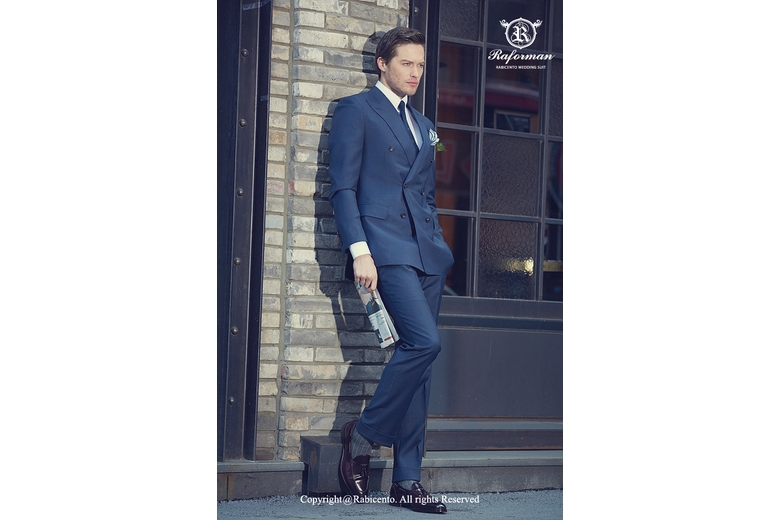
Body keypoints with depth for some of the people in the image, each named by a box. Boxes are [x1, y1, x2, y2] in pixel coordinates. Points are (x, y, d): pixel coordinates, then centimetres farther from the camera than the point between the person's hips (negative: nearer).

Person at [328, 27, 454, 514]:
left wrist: (439, 245, 14)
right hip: (384, 245, -7)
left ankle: (407, 479, 4)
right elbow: (343, 186, -4)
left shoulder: (424, 126, 24)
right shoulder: (356, 110, 4)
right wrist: (359, 250, -14)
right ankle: (364, 434, -3)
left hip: (426, 250, 7)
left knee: (420, 355, 1)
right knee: (425, 341, -22)